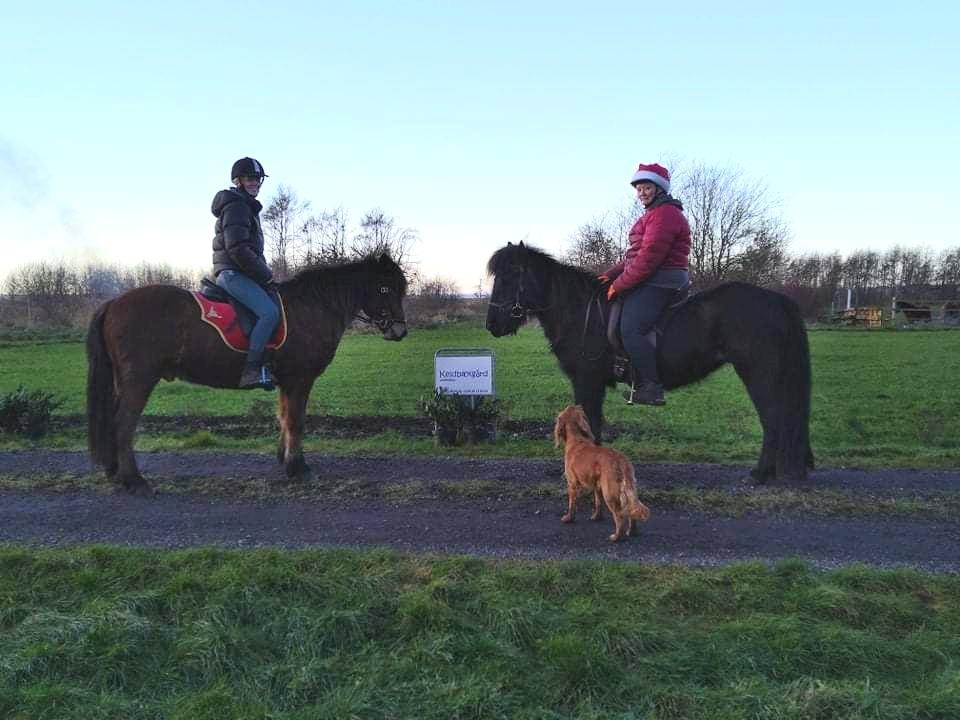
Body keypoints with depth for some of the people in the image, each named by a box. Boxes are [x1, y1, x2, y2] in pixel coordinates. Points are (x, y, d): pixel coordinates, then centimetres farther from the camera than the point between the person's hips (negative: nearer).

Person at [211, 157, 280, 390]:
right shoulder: (236, 206, -9)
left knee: (271, 310, 13)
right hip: (233, 273, -11)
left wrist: (264, 273, 14)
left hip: (241, 273, 11)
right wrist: (265, 275, -13)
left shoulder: (247, 207, 23)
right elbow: (238, 249, -20)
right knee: (269, 312, -25)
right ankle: (251, 370, -28)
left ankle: (263, 364, 7)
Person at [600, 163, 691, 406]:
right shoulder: (653, 214, 24)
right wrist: (610, 274, 9)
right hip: (651, 282, 12)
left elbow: (648, 258, -21)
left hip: (658, 283, -12)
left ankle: (652, 389, -21)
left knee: (630, 330, -24)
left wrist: (619, 284, -16)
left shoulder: (664, 214, -13)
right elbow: (635, 254, 22)